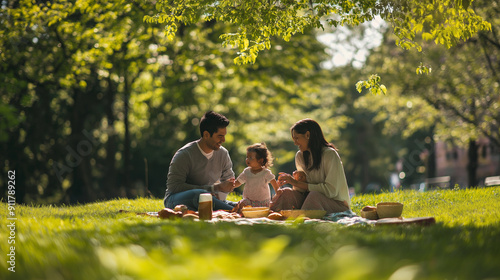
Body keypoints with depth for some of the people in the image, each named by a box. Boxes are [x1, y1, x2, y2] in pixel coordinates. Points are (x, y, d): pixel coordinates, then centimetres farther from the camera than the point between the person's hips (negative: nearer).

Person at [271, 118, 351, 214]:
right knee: (287, 192, -17)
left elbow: (331, 191, -21)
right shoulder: (300, 156, 7)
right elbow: (303, 187, 6)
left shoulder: (329, 154, -15)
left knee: (314, 195, -34)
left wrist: (296, 183, -20)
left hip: (338, 205, -6)